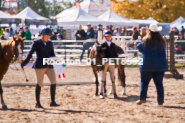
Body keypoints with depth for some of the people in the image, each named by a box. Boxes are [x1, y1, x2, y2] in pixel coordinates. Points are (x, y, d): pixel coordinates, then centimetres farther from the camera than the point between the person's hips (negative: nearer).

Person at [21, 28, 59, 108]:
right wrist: (24, 63, -18)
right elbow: (30, 53, -7)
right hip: (39, 65, -5)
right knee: (39, 84, 1)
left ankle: (52, 101, -3)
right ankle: (37, 103, 11)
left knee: (53, 81, -8)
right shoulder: (36, 43, -2)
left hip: (49, 66, 5)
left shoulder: (50, 43, 13)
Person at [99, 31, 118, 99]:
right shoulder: (103, 45, -1)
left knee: (113, 78, 6)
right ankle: (101, 93, 5)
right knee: (103, 78, 2)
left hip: (112, 63, 2)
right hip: (105, 63, -2)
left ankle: (114, 93, 9)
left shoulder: (113, 45, 7)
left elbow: (115, 53, 10)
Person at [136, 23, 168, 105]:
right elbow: (163, 52, 10)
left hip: (147, 65, -2)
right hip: (160, 64, 2)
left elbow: (140, 48, 2)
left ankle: (142, 98, -8)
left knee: (144, 82, 6)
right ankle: (160, 101, 6)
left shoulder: (146, 40, -9)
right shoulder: (161, 41, -1)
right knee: (159, 83, 7)